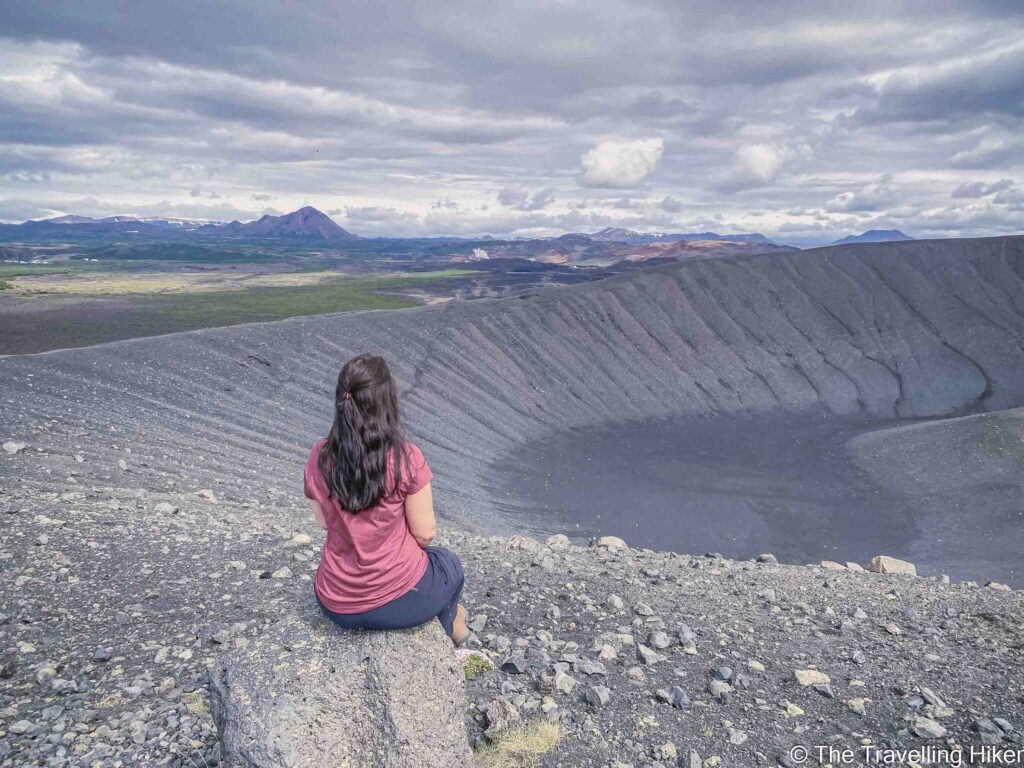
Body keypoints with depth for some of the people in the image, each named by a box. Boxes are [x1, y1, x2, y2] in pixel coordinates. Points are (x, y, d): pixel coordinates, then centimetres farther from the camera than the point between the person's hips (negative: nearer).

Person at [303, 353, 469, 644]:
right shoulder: (406, 459, -23)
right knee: (450, 565, 31)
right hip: (398, 600, -4)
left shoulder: (318, 458, -11)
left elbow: (324, 522, 4)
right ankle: (447, 627, 57)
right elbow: (425, 534, -13)